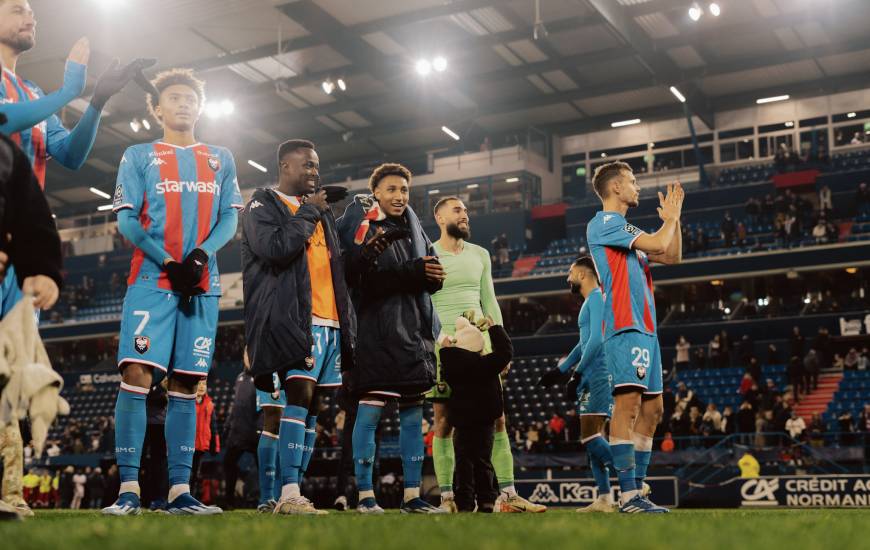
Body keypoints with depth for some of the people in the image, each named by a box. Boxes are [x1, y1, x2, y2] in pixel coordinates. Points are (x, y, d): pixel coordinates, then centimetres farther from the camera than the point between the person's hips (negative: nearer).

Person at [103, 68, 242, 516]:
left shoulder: (221, 159, 18)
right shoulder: (138, 156, 11)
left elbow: (230, 219, 10)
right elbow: (127, 220, 2)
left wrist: (201, 255, -9)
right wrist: (167, 262, -12)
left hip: (201, 285, 3)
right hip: (151, 279, -2)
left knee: (185, 384, 1)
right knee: (137, 375, -15)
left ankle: (179, 491, 2)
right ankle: (128, 489, -15)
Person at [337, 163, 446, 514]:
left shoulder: (412, 226, 19)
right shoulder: (361, 225, -2)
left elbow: (432, 265, 11)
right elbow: (367, 278, -15)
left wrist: (432, 274, -12)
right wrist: (416, 272, -22)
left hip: (414, 330, 7)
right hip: (377, 330, -7)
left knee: (413, 412, 7)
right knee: (370, 410, -7)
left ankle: (412, 496, 11)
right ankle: (365, 496, 0)